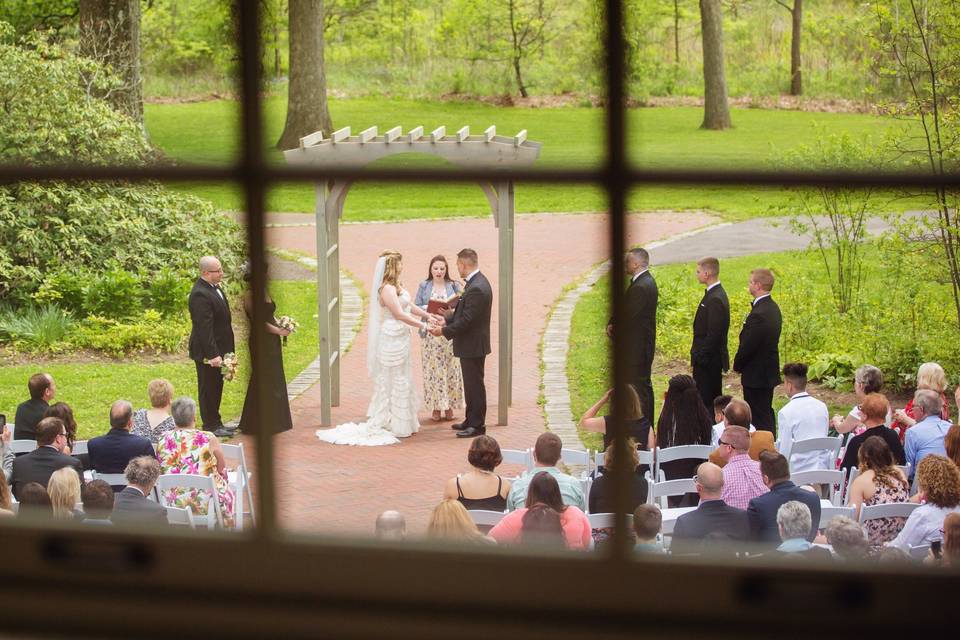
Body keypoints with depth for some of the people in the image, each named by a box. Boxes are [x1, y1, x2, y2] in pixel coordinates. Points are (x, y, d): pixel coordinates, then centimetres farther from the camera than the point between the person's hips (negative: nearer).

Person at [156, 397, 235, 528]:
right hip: (205, 503, -3)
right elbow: (222, 473, -3)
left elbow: (159, 473, 8)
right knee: (228, 492, 31)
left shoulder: (163, 440, -5)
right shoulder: (209, 440, -13)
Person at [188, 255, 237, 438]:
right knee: (208, 389, 3)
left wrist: (226, 350, 19)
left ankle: (216, 423, 29)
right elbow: (204, 328, -26)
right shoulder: (200, 295, -24)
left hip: (218, 349, 10)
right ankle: (211, 426, 12)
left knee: (216, 387, 18)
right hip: (207, 352, -10)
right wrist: (212, 354, -27)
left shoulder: (215, 287, 8)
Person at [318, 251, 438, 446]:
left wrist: (428, 315, 14)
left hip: (400, 338, 10)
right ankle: (396, 425, 4)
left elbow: (408, 306, 19)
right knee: (395, 381, -2)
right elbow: (400, 314, -22)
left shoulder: (395, 286, 11)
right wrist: (423, 326, -19)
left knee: (402, 380, 15)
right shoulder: (387, 289, -19)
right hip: (393, 338, -10)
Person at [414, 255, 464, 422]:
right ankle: (436, 407, 5)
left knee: (450, 369, -1)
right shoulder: (423, 286, 7)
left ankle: (449, 405, 8)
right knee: (432, 369, -2)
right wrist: (428, 308, -13)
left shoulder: (454, 286, 5)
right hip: (430, 333, 0)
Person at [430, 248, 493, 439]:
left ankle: (477, 425, 7)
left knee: (475, 385, -1)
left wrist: (444, 331, -15)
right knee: (471, 384, 18)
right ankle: (471, 420, 28)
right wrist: (446, 319, 8)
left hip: (473, 345, -10)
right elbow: (463, 312, 17)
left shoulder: (477, 288, -25)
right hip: (471, 344, 10)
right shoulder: (476, 282, 8)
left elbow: (466, 321, -25)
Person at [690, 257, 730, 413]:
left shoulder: (715, 299, -21)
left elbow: (713, 334, -23)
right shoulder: (716, 294, 11)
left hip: (708, 362, -10)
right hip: (708, 359, 10)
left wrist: (700, 357, -19)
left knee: (706, 401, -6)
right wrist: (697, 355, 17)